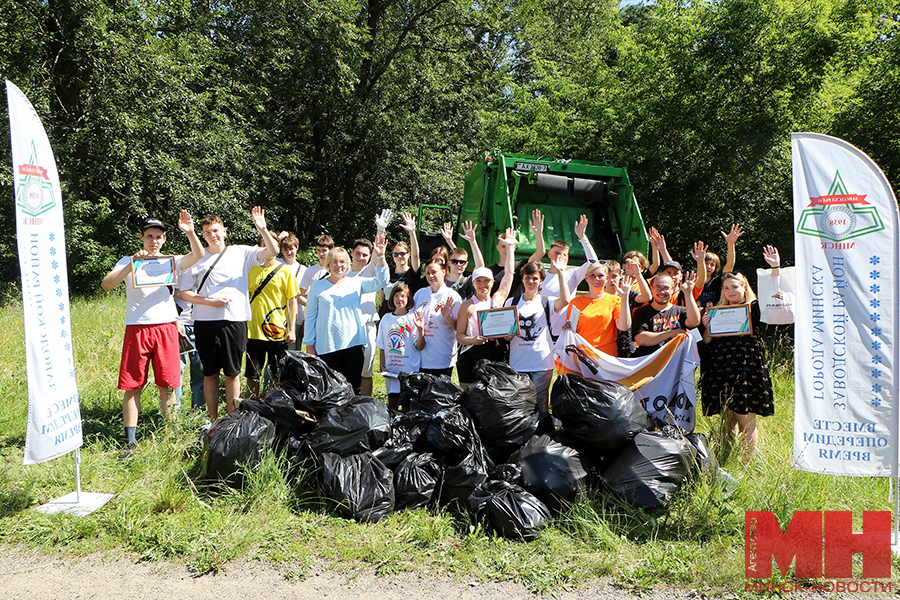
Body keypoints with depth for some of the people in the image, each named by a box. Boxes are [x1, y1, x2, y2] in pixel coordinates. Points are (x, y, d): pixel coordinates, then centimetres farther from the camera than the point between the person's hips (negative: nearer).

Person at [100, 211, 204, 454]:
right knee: (132, 386, -1)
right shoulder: (128, 262, 9)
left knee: (168, 385, 4)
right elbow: (106, 284, -8)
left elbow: (198, 256, -7)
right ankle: (130, 441, 6)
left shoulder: (170, 261, 12)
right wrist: (132, 264, -18)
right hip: (136, 329, -1)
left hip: (166, 328, 1)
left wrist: (190, 232, -23)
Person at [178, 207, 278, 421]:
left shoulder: (241, 253, 6)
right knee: (210, 373, 9)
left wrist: (263, 229, -18)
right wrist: (210, 301, -8)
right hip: (205, 321, 1)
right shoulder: (197, 258, 6)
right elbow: (184, 292, 6)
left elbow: (273, 251, -3)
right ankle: (213, 420, 19)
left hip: (235, 321, 0)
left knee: (233, 373, 6)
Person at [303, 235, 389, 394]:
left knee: (353, 387, 3)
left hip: (354, 344, 1)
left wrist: (380, 257, -20)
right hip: (327, 347, 0)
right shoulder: (318, 286, 8)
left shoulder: (356, 283, 8)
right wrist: (309, 344, 6)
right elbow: (310, 316, 10)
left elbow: (381, 281, -6)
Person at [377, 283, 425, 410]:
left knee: (408, 405, 3)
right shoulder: (386, 318, 7)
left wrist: (420, 329, -22)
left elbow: (419, 347, -9)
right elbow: (382, 346, 13)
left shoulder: (413, 318, -3)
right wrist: (382, 365, 4)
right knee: (392, 404, 10)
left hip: (409, 368, -3)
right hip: (391, 369, 3)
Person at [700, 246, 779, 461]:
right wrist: (707, 327, -6)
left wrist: (775, 268, -17)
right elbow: (707, 343, 12)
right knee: (728, 421, 8)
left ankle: (746, 465, 6)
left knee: (746, 422, -2)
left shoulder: (754, 308, 5)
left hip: (748, 371, -3)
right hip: (722, 371, 3)